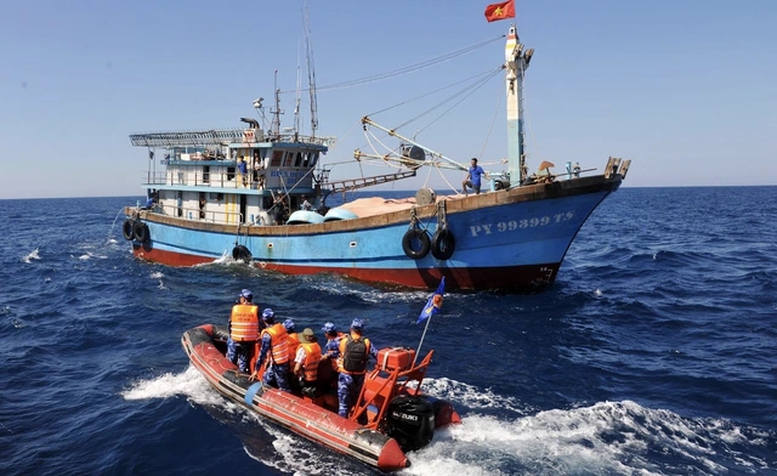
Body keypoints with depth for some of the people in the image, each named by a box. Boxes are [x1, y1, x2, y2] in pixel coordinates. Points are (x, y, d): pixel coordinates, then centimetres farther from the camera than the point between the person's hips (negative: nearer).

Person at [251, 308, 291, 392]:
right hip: (286, 360, 8)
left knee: (284, 388, 3)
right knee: (266, 381, 22)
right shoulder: (281, 326, -1)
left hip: (277, 364, -8)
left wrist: (256, 370, -13)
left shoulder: (267, 334, -20)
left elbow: (263, 353, -19)